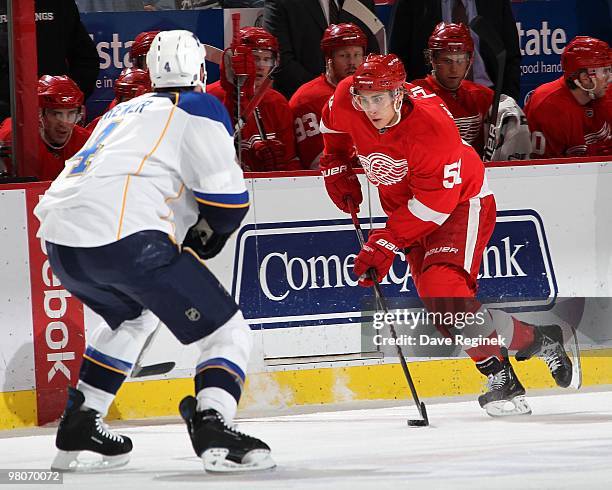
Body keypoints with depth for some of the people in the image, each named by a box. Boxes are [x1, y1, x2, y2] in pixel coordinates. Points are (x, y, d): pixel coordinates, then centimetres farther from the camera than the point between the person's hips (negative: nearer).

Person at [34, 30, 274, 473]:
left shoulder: (124, 111, 31)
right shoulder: (200, 108, 9)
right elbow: (228, 198, 0)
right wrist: (205, 237, 19)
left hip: (60, 238, 8)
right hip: (126, 238, -8)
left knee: (133, 316, 37)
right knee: (228, 333, 0)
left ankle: (79, 426, 33)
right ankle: (212, 429, -24)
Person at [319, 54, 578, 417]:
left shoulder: (431, 126, -34)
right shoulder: (346, 100, -17)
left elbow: (433, 204, -30)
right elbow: (335, 129, 11)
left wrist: (386, 244, -29)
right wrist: (338, 169, 2)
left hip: (461, 201, -7)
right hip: (405, 205, 8)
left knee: (443, 290, -26)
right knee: (437, 305, 0)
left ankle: (500, 376, -12)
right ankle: (533, 340, 11)